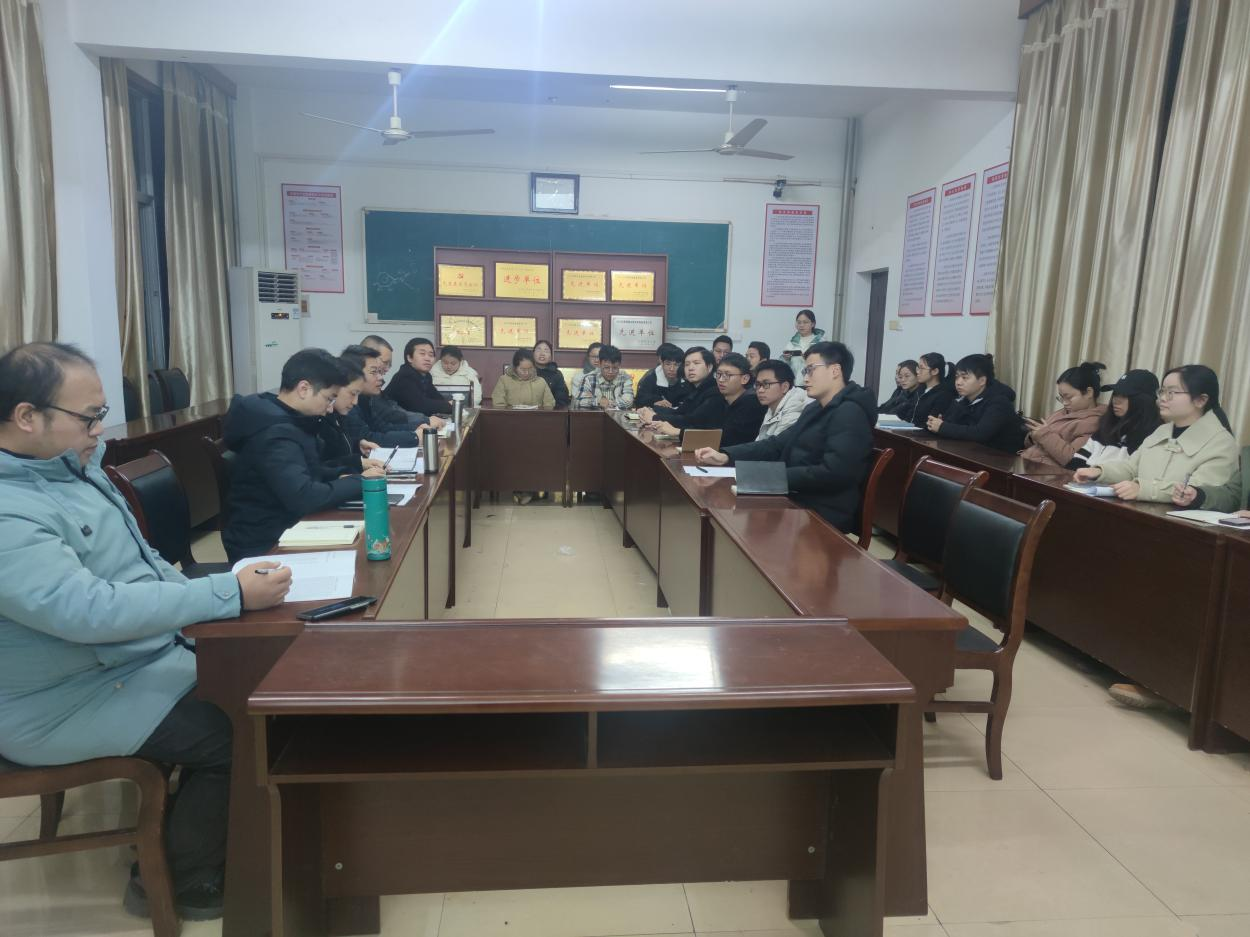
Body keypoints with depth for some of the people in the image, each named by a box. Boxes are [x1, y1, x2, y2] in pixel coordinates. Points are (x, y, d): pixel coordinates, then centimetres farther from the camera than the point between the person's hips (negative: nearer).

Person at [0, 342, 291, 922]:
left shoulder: (71, 465, 4)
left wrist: (202, 601, 3)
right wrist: (230, 595, -36)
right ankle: (181, 884, 9)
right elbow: (87, 609, -37)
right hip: (72, 702, -9)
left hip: (139, 654, 9)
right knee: (231, 737, -15)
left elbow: (136, 561, 14)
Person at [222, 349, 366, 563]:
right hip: (263, 547, -8)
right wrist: (360, 481, -20)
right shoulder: (274, 433, -22)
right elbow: (303, 498, -31)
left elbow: (310, 472, 15)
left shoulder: (283, 418, 7)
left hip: (281, 531, 9)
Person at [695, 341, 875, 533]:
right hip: (796, 500, 8)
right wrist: (725, 456, 0)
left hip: (821, 514, -8)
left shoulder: (850, 414, -14)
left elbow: (832, 473, -25)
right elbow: (778, 445, 13)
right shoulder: (815, 410, 18)